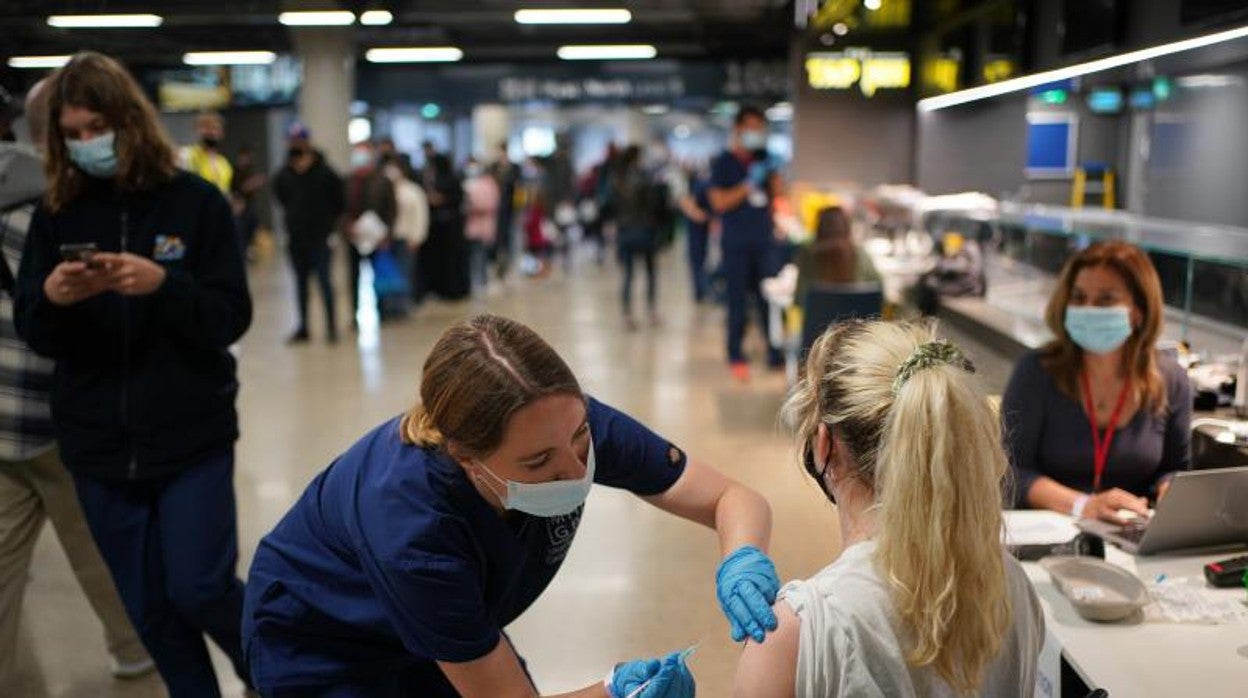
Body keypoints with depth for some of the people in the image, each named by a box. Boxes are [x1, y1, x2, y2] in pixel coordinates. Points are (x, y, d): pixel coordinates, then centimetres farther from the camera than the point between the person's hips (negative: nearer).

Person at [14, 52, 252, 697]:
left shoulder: (195, 201, -6)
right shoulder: (56, 214, 3)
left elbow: (231, 318, -9)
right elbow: (34, 335, 1)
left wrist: (163, 284, -27)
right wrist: (52, 298, -21)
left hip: (192, 436, -3)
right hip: (98, 444, 3)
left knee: (199, 590, -4)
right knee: (149, 611, 11)